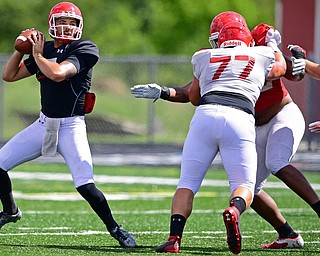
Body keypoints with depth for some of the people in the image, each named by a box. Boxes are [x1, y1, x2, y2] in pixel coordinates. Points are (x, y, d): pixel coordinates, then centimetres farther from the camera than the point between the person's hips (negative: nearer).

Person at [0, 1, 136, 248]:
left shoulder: (83, 50, -12)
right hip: (44, 124, 6)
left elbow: (57, 73, -28)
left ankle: (115, 228, 1)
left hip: (70, 126, -6)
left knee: (86, 186, -18)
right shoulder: (46, 49, 7)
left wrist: (37, 54, -13)